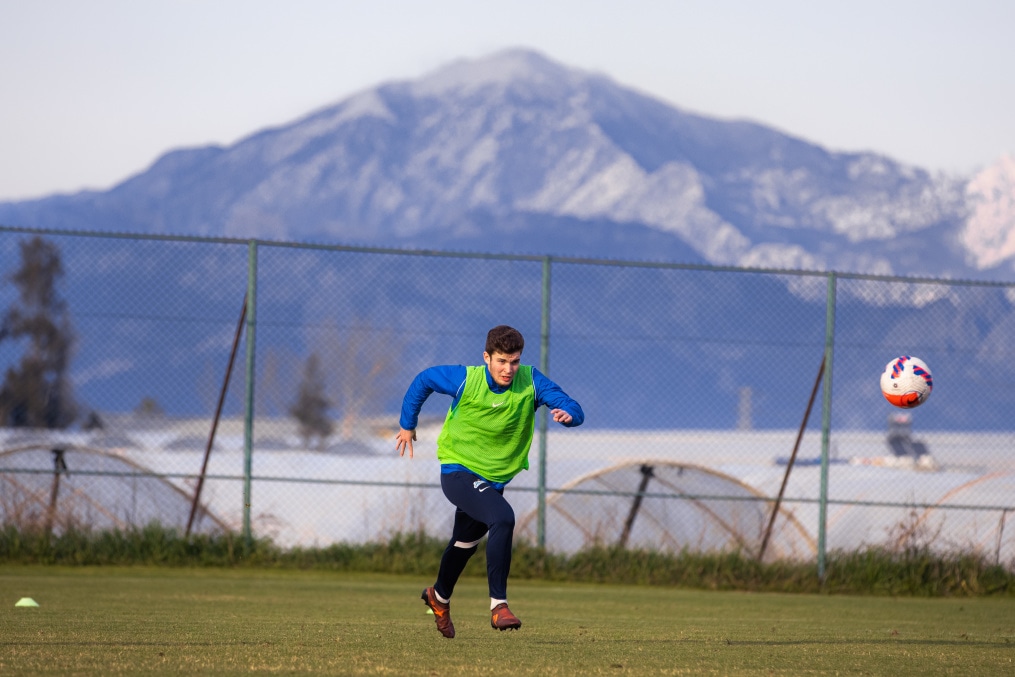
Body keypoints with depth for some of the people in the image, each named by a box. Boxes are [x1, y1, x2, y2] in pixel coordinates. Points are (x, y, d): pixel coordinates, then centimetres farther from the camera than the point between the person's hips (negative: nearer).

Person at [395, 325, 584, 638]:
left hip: (496, 479, 5)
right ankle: (498, 606, -30)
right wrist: (407, 424, 6)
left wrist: (568, 414, -46)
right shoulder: (464, 380, -18)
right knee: (503, 518, -31)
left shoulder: (531, 382, -14)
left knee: (466, 542, 25)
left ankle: (439, 597, 55)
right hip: (459, 471, -5)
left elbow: (573, 408, -22)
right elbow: (423, 380, -1)